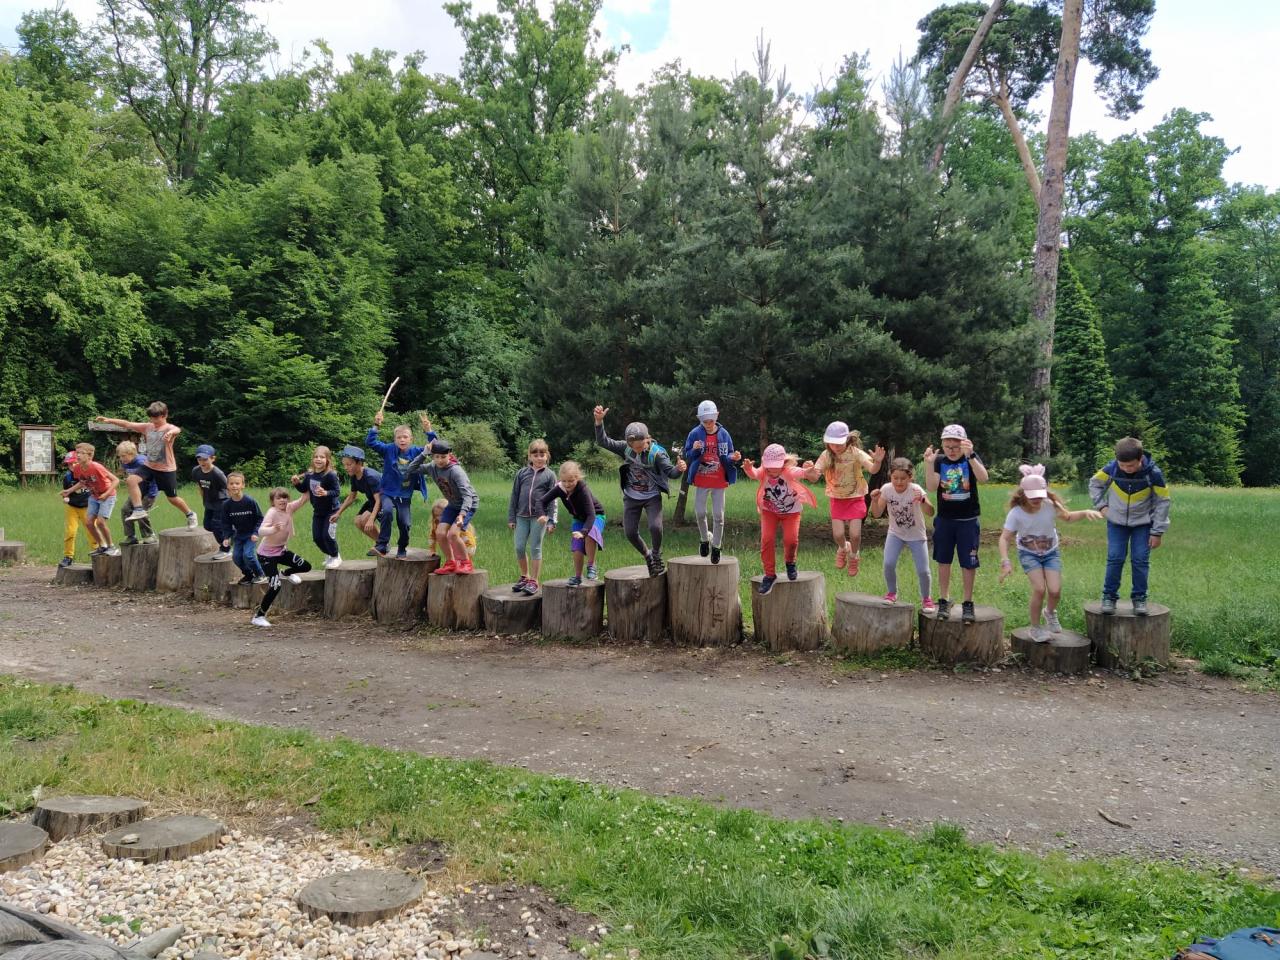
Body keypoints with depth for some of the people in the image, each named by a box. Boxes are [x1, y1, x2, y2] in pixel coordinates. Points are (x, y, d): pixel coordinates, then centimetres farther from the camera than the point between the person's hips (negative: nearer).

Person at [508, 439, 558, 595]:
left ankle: (534, 581, 8)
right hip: (522, 516, 3)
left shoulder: (549, 475, 1)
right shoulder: (521, 473, 7)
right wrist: (511, 517, 8)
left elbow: (553, 500, 0)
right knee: (519, 547, 4)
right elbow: (514, 496, 10)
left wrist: (551, 521, -6)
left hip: (539, 516, -3)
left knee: (535, 549, 1)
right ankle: (524, 576, 22)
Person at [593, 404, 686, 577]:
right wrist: (599, 421, -29)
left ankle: (657, 554, 9)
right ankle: (647, 555, 28)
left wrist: (679, 468, -44)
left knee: (655, 527, -22)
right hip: (631, 497, 3)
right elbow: (603, 442, -14)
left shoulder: (656, 452, -17)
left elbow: (670, 471, -20)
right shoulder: (625, 448, -9)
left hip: (652, 496, -3)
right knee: (630, 533, 1)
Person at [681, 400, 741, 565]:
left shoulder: (724, 434, -1)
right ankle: (704, 538, 28)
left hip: (719, 482, 0)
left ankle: (716, 546, 15)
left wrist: (733, 458, -16)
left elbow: (728, 456, 6)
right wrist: (694, 450, -19)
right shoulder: (695, 434, -3)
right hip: (701, 481, 0)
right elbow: (687, 455, 2)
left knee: (718, 515, 2)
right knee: (700, 512, 3)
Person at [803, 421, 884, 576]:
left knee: (855, 534, -8)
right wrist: (809, 473, -41)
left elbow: (872, 469, -26)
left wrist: (877, 462, -49)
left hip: (855, 498, -1)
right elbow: (815, 476, -17)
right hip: (836, 499, 2)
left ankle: (853, 555, 25)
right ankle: (843, 548, 29)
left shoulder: (855, 453, -15)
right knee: (838, 534, -9)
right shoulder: (826, 455, -9)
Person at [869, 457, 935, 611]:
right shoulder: (886, 489, -15)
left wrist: (923, 501, -50)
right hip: (895, 533, 2)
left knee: (923, 570, -5)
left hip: (917, 536, -2)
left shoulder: (915, 490, -23)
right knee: (888, 564, -17)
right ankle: (891, 593, 10)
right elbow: (877, 514, -10)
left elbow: (930, 513, -32)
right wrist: (874, 500, -27)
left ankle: (926, 598, 22)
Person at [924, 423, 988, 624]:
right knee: (943, 560, 10)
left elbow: (983, 479, -26)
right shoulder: (939, 460, -3)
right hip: (944, 519, 2)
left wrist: (970, 456, -38)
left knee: (968, 562, 2)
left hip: (968, 520, -2)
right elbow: (931, 488, -14)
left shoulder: (971, 459, -7)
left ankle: (968, 603, 14)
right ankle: (944, 601, 21)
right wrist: (929, 463, -27)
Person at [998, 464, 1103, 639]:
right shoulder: (1016, 513, -22)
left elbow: (1068, 517, 0)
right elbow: (1005, 538, -21)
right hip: (1028, 554, -2)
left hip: (1051, 552, 2)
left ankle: (1050, 612, 26)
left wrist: (1086, 513, -19)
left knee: (1055, 591, -13)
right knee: (1039, 589, -21)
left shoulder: (1050, 506, -19)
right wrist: (1005, 562, -34)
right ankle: (1035, 629, 2)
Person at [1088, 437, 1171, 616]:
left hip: (1143, 523, -1)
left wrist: (1157, 532, -10)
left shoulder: (1154, 473, -21)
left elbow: (1162, 502, -11)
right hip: (1117, 522, 1)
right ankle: (1109, 596, 8)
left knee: (1141, 560, -1)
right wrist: (1101, 505, -7)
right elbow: (1094, 483, 3)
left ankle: (1140, 598, 13)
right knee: (1115, 559, -3)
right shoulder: (1112, 468, -19)